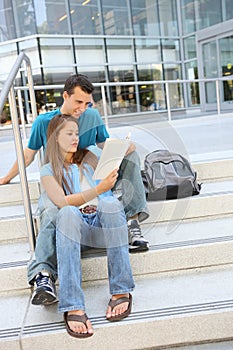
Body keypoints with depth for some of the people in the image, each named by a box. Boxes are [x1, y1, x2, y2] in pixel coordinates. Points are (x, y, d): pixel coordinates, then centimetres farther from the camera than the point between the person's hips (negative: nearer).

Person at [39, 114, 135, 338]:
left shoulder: (89, 159, 23)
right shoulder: (48, 171, 12)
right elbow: (62, 202, -7)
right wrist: (99, 189, -20)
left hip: (104, 222, 2)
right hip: (75, 226, -2)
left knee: (111, 204, -33)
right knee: (67, 214, -37)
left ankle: (121, 292, -31)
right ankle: (72, 307, -43)